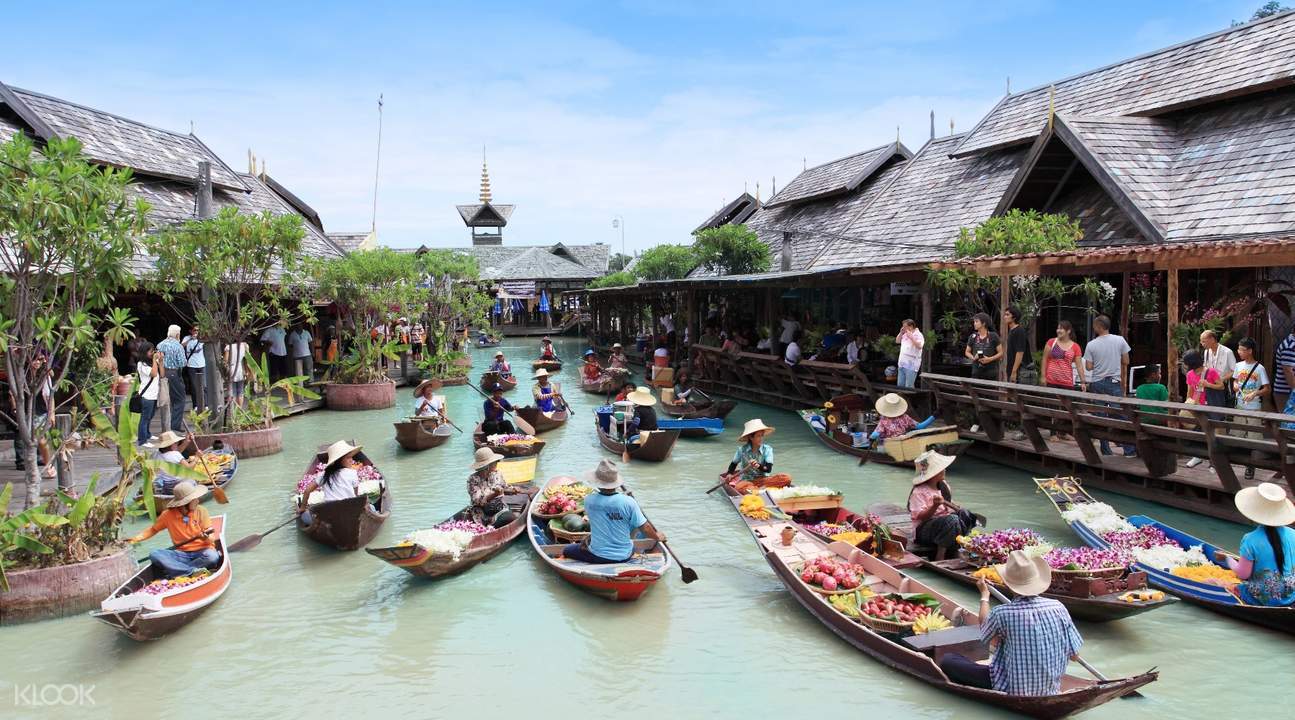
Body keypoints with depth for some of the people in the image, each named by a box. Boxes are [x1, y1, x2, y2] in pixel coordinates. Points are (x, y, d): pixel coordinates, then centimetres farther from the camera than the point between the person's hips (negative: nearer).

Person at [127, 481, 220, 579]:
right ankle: (194, 571, -31)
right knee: (154, 555, -23)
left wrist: (206, 538, -28)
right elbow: (153, 529, 17)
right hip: (181, 554, 2)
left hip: (202, 552, -2)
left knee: (212, 556, -35)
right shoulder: (168, 514, 0)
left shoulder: (201, 511, -3)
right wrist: (136, 539, 3)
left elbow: (211, 539, -6)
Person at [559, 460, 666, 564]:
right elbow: (645, 528, -12)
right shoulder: (629, 502, -20)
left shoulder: (589, 500, -15)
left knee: (566, 551, 24)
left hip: (597, 557, 0)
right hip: (624, 556, 0)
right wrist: (658, 537, 11)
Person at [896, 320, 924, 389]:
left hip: (911, 365, -8)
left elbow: (919, 346, -24)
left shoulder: (918, 335, -10)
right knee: (900, 385, 12)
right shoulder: (905, 334, 13)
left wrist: (911, 337, -22)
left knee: (909, 387, -9)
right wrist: (901, 333, 6)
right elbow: (897, 341, 22)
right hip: (902, 364, 8)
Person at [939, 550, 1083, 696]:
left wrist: (984, 595, 17)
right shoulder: (1058, 608, -10)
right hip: (1050, 691, 5)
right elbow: (1074, 655, -2)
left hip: (1012, 692, -5)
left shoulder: (1001, 614, -20)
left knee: (947, 661, 2)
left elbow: (985, 631, 5)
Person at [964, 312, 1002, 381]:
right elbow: (967, 352, 16)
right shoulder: (973, 337, 6)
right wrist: (973, 357, -5)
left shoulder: (993, 336, -2)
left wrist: (990, 359, -15)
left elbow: (1000, 353, 0)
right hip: (977, 372, 2)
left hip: (991, 371, -2)